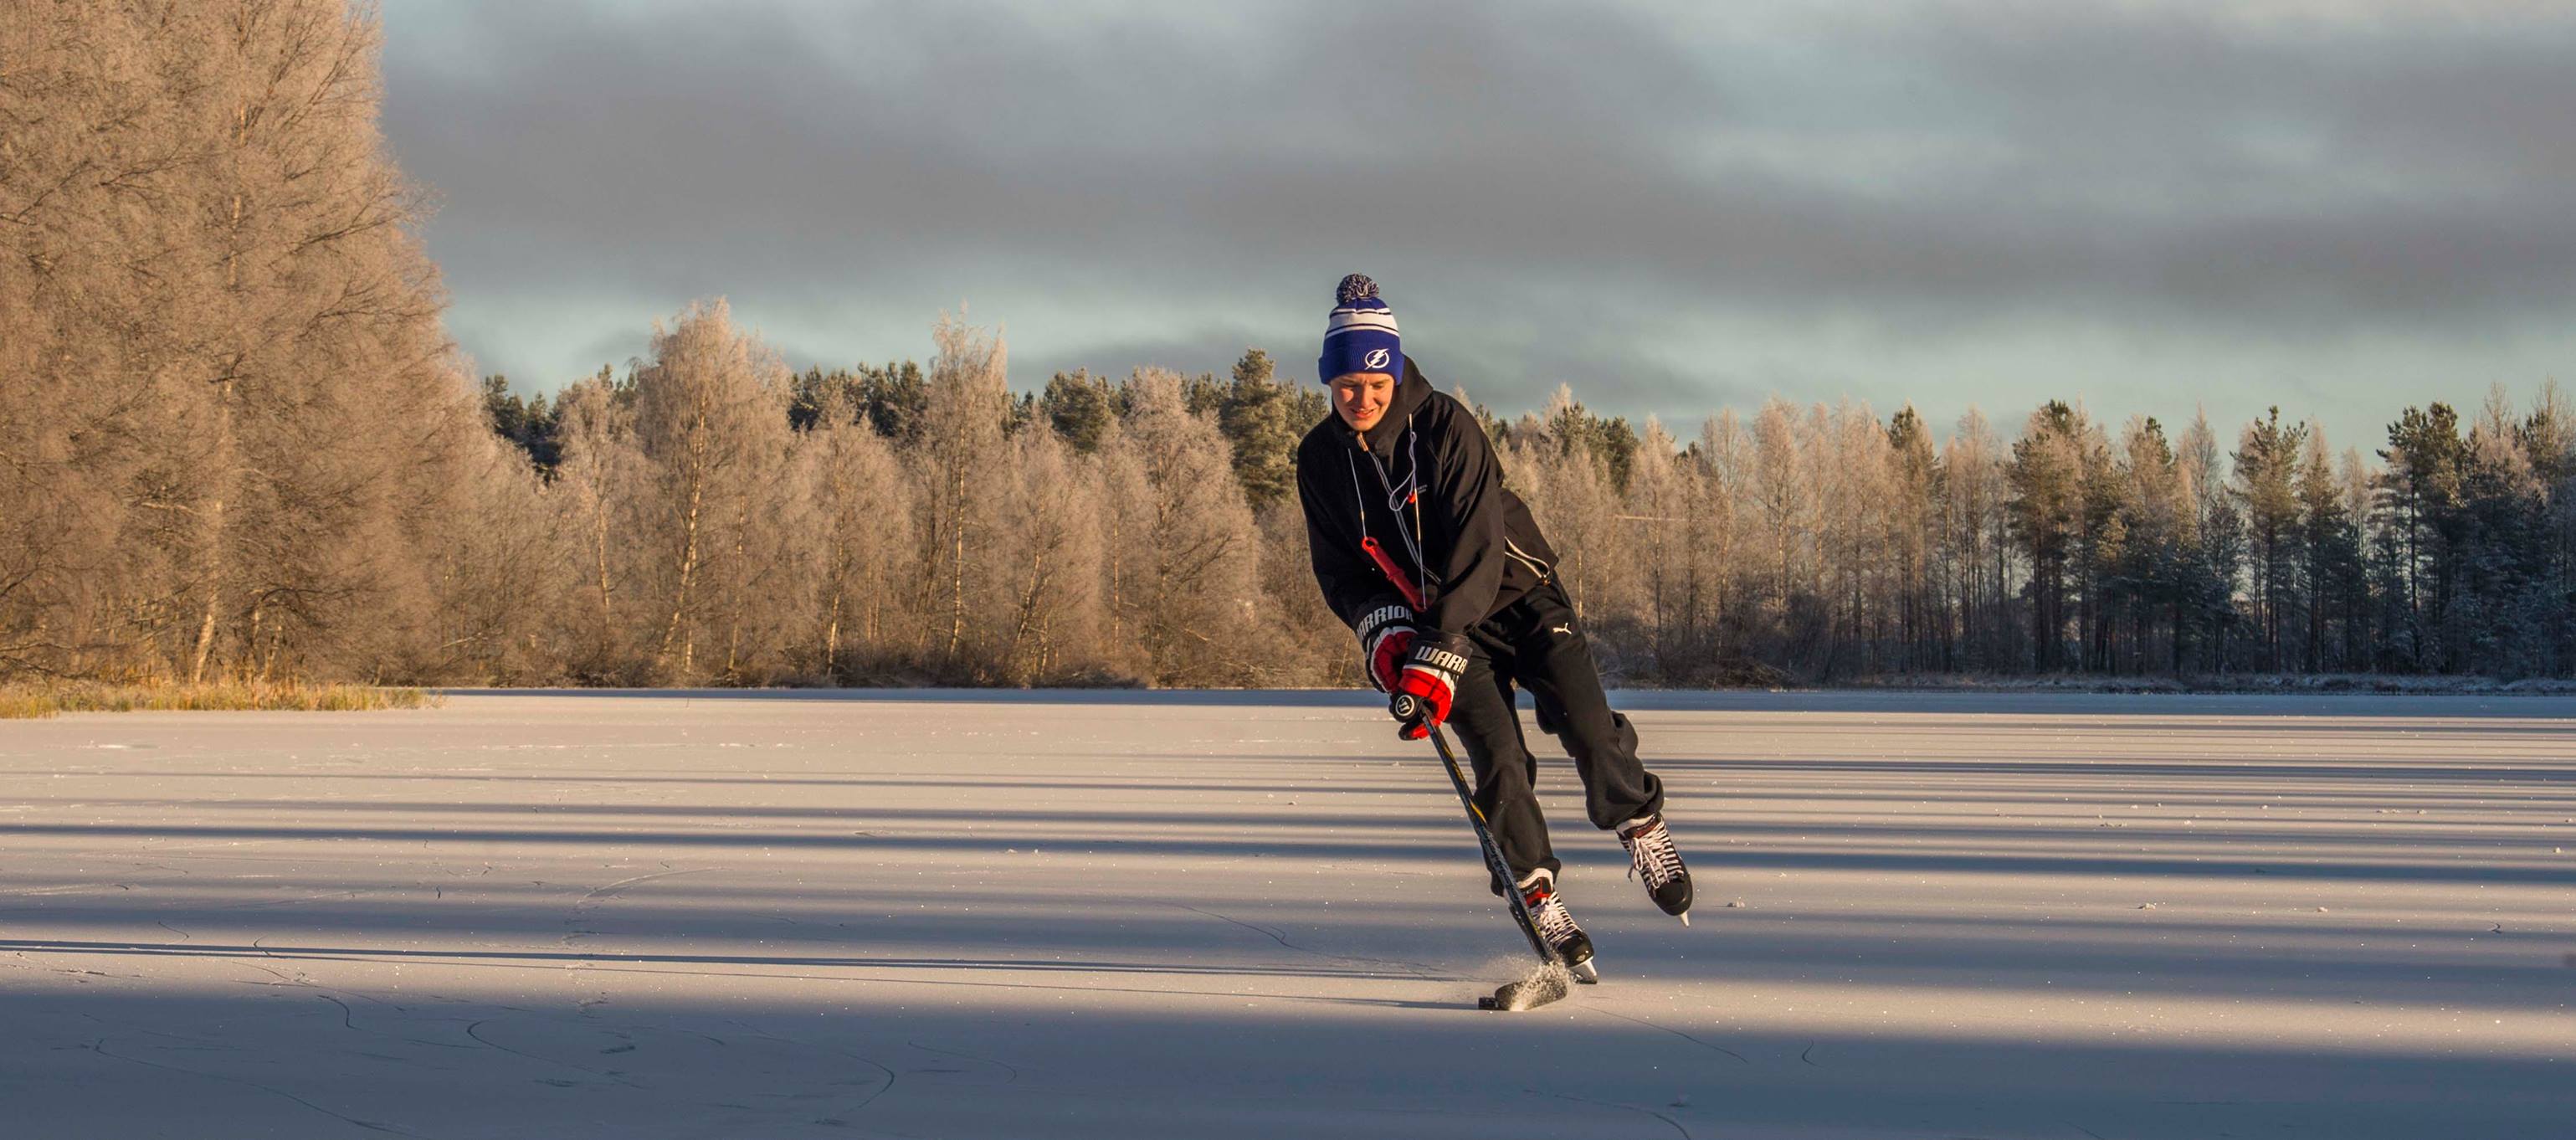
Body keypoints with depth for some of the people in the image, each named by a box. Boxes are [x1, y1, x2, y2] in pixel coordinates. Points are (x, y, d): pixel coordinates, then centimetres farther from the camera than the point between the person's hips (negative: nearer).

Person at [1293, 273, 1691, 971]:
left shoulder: (1445, 426, -19)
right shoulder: (1321, 460, -6)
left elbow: (1477, 552, -24)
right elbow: (1338, 570, 2)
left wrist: (1436, 655, -31)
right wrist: (1383, 631, -19)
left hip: (1518, 594, -2)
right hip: (1428, 623, 2)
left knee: (1587, 725, -16)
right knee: (1499, 761, -14)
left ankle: (1640, 828, 11)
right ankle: (1538, 900, -1)